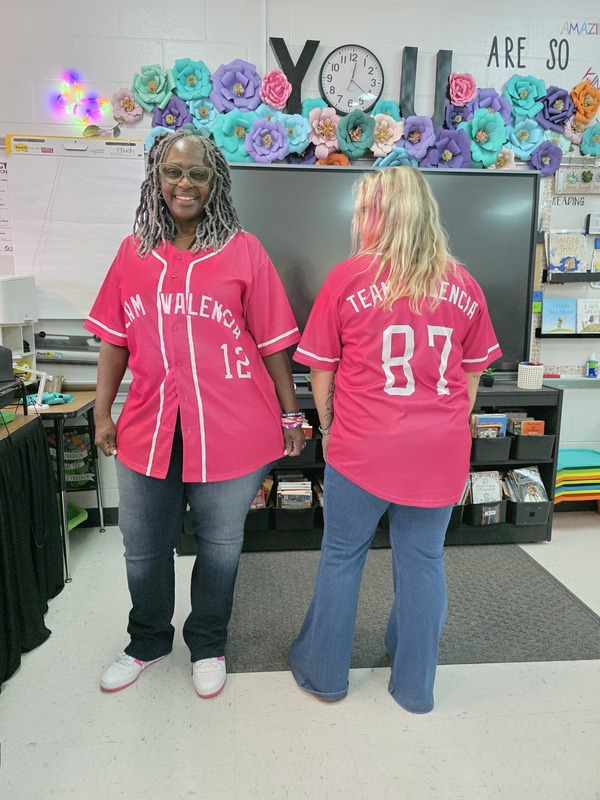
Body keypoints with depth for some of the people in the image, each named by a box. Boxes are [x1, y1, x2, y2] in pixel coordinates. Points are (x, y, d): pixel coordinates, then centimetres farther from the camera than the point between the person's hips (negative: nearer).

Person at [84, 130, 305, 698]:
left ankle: (207, 645, 40)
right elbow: (115, 339, 11)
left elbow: (272, 341, -1)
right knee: (143, 550, 17)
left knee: (219, 546, 14)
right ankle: (147, 641, 45)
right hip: (148, 430, 3)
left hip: (231, 431, -2)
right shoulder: (133, 251, 8)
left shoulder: (242, 250, -1)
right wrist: (102, 412, 10)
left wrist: (291, 416, 0)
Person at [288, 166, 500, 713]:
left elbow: (321, 367, -2)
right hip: (441, 453, 3)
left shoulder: (348, 278, -7)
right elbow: (472, 371, 10)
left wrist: (327, 425, 11)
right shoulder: (462, 284, 3)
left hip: (361, 450, -3)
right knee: (424, 561, 16)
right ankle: (415, 684, 35)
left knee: (341, 557, 14)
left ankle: (323, 672, 34)